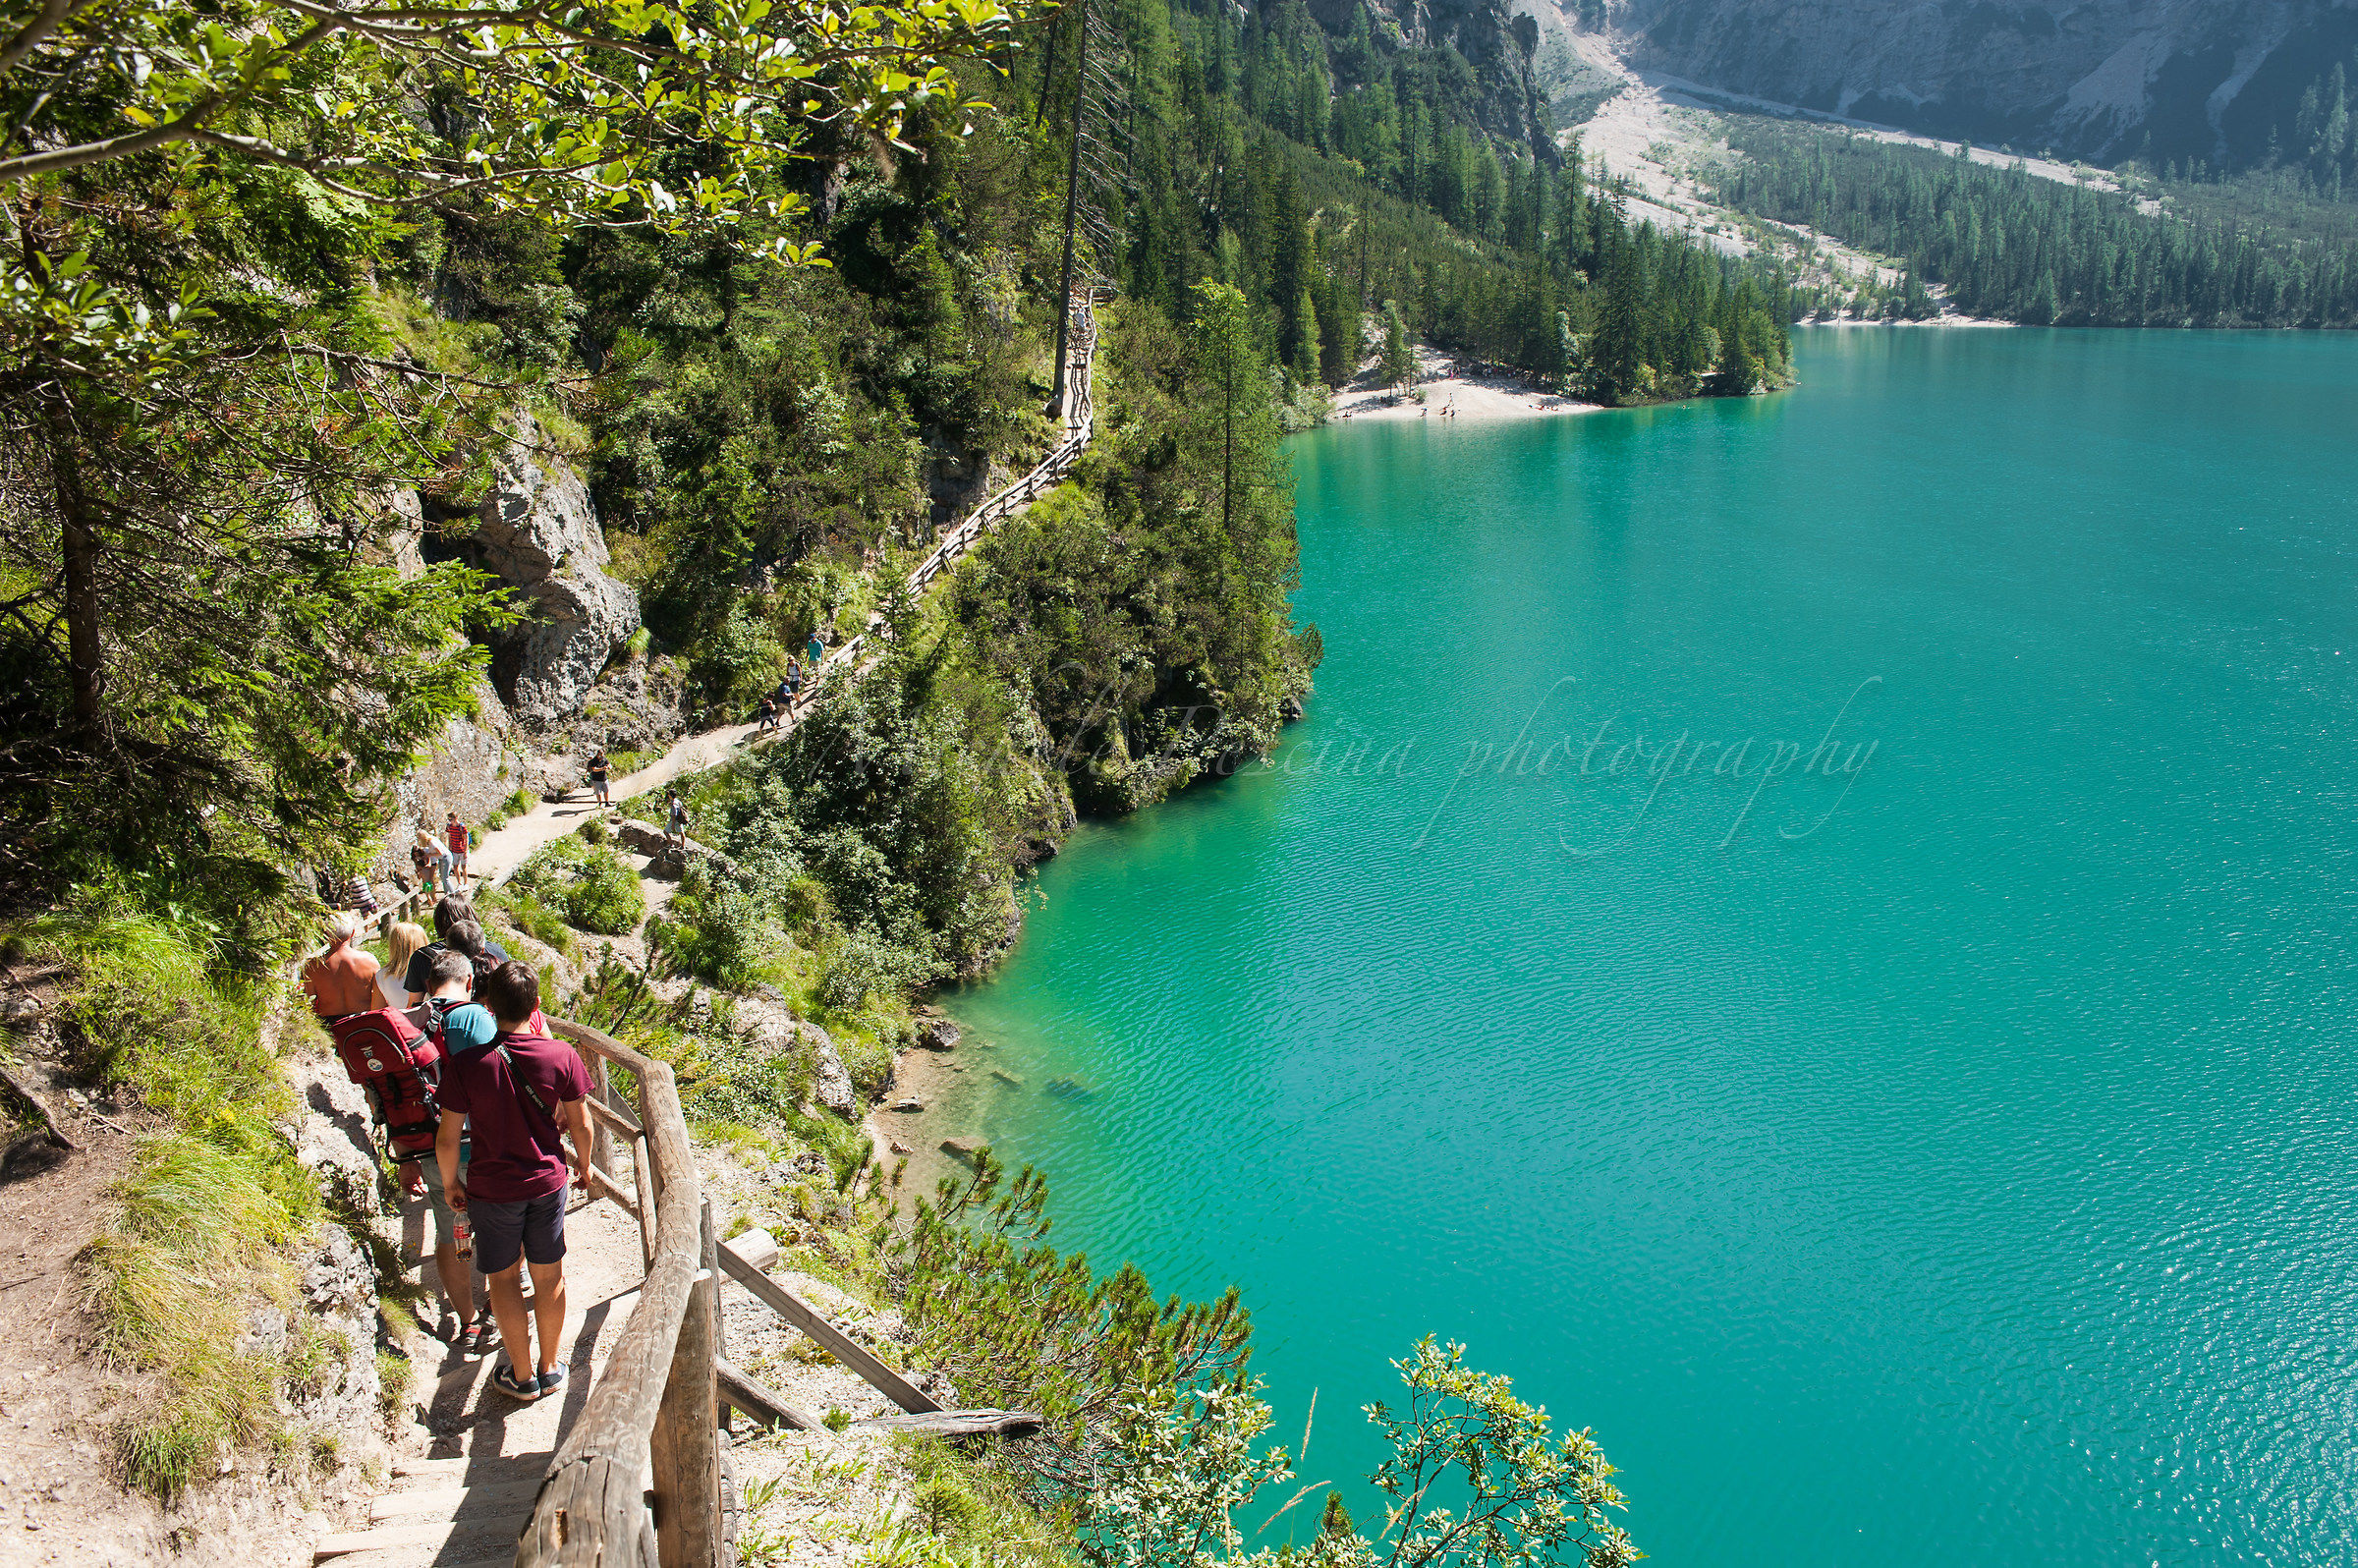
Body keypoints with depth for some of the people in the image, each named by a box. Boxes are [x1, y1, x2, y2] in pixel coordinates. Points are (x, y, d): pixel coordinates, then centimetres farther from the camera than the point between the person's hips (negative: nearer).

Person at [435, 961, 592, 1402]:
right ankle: (549, 1369, 31)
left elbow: (447, 1139, -12)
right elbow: (580, 1124, -4)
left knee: (503, 1278, 16)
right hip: (548, 1181, 2)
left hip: (491, 1188, -2)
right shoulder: (561, 1056, -15)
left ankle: (522, 1376, 26)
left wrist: (450, 1183, 6)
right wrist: (583, 1165, 15)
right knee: (548, 1276, 17)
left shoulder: (465, 1064, -19)